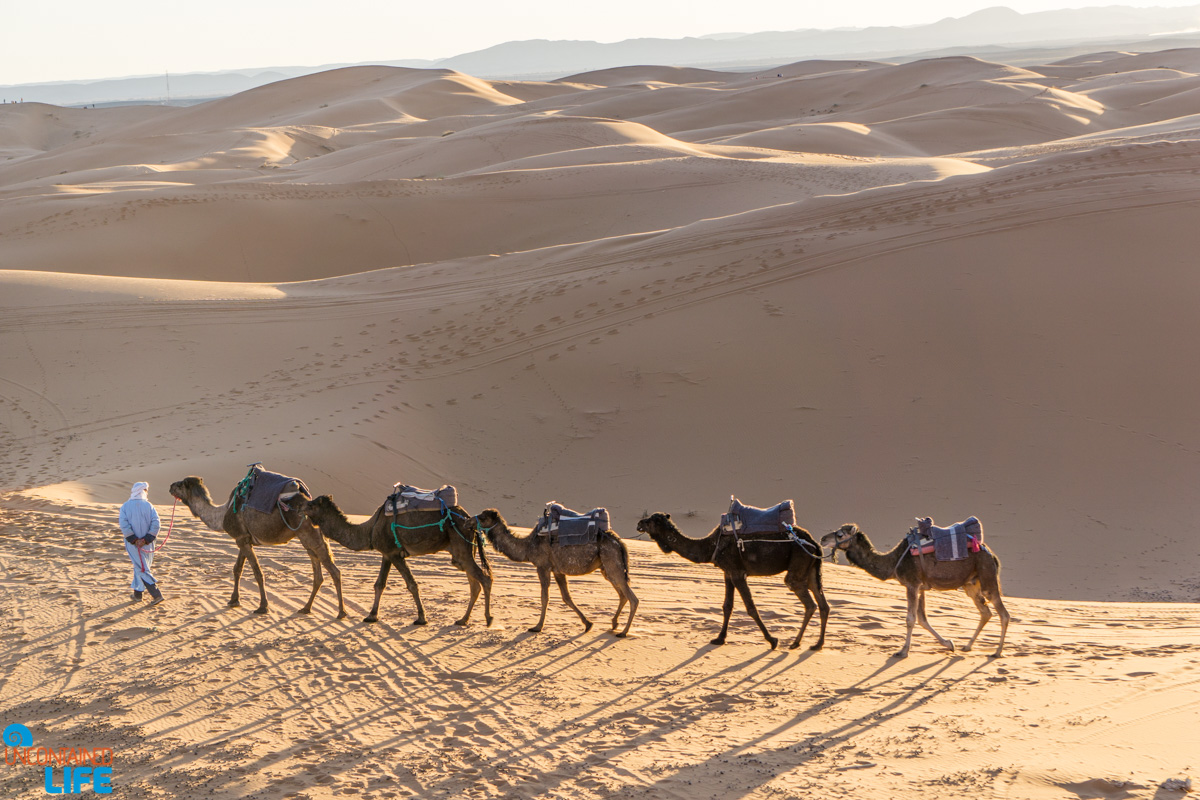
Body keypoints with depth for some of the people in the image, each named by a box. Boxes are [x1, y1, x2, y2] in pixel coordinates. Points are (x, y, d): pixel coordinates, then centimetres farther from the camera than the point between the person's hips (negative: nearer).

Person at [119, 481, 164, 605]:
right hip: (147, 543, 3)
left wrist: (134, 539, -12)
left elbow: (124, 524, -15)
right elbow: (156, 523, -11)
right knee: (141, 567, 20)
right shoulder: (148, 505, -2)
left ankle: (156, 594, -11)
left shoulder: (126, 506, -5)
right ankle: (138, 593, 28)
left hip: (133, 543, -3)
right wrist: (146, 539, -11)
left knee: (142, 569, -1)